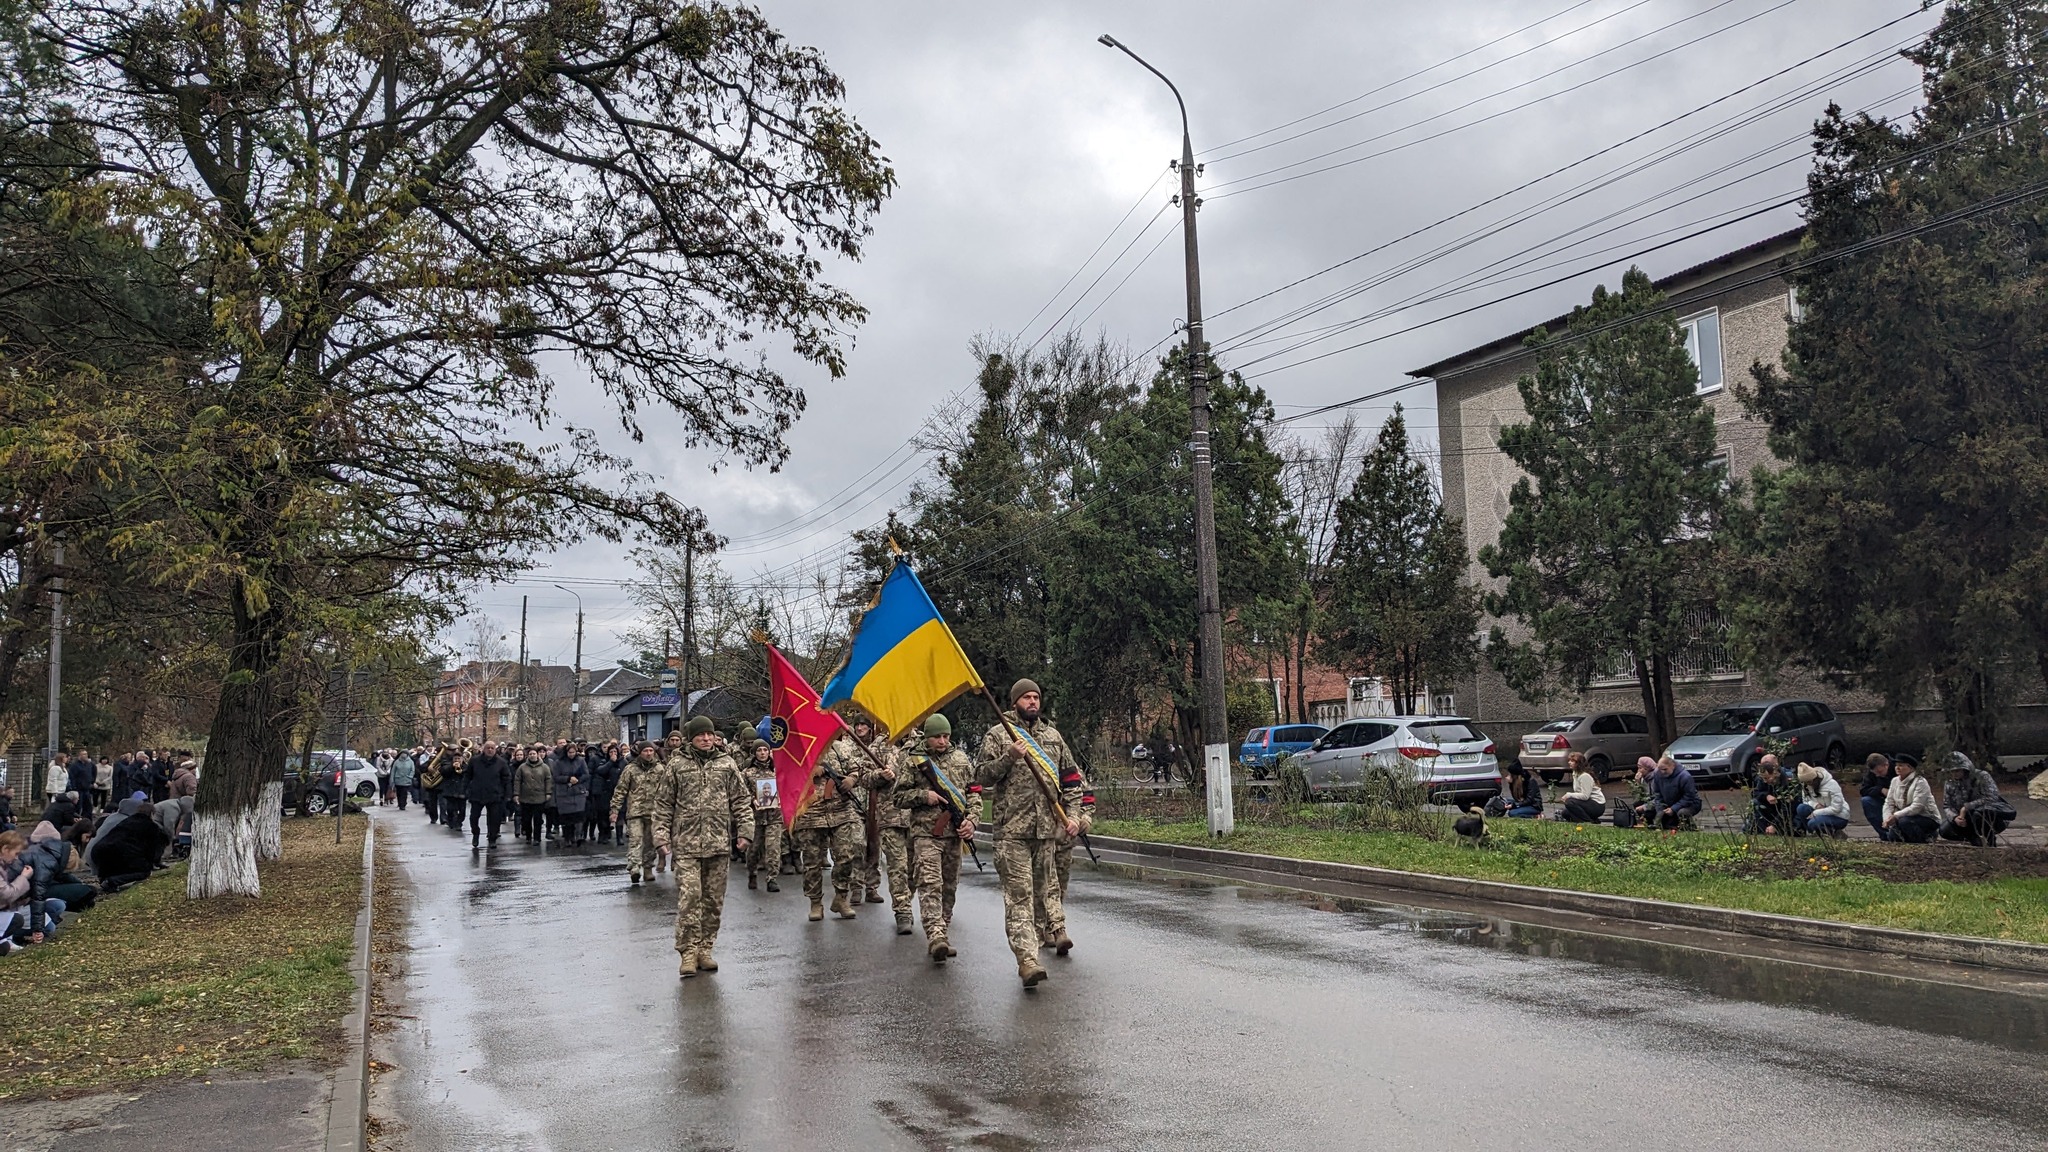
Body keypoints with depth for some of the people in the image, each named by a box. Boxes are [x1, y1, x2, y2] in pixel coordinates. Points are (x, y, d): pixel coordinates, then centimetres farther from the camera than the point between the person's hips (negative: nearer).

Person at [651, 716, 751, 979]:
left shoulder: (726, 764, 8)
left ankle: (704, 949, 18)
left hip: (719, 844, 3)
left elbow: (742, 801, 10)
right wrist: (662, 838, -1)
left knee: (714, 900, 8)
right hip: (686, 844, -2)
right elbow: (663, 806, 6)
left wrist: (745, 832, 2)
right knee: (689, 897, -10)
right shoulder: (675, 766, 4)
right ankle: (688, 952, -4)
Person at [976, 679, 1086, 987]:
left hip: (1047, 825, 4)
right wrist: (1009, 758, -17)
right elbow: (981, 777, -2)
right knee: (1019, 894, -9)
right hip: (1012, 827, -4)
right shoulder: (998, 735, 3)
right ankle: (1027, 959, -14)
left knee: (1045, 886, 15)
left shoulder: (1052, 735, 15)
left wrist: (1072, 813, 10)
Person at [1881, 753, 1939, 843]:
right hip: (1911, 817, 8)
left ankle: (1926, 838, -8)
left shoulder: (1920, 782, -17)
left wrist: (1896, 816, -31)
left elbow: (1916, 807, -26)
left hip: (1929, 819, -8)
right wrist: (1887, 819, -16)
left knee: (1904, 821, -34)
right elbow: (1889, 803, 2)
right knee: (1893, 835, -13)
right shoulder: (1895, 781, 5)